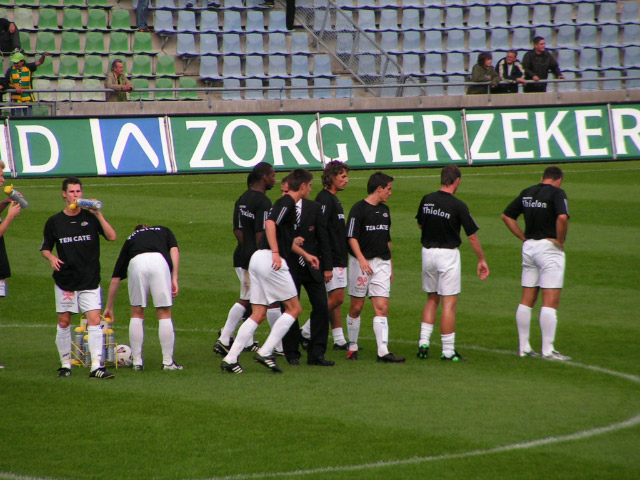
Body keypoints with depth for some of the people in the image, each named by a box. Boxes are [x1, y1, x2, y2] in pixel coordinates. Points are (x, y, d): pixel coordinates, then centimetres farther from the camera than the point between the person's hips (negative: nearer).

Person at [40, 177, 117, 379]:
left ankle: (96, 366, -12)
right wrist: (51, 258, -10)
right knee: (64, 322, 6)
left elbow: (112, 236, -11)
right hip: (64, 281, 1)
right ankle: (65, 364, 19)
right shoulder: (54, 222, 3)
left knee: (94, 320, -10)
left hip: (90, 280, -1)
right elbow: (45, 248, 12)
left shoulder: (90, 217, 0)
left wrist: (99, 215, -19)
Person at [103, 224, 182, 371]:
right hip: (159, 261, -1)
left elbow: (115, 278, 35)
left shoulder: (130, 239, 36)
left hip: (136, 263, 1)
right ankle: (168, 362, 9)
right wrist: (174, 278, 6)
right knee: (164, 314, 8)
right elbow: (174, 250, 12)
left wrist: (109, 307, 42)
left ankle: (137, 362, 15)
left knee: (137, 314, 15)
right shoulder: (163, 231, 36)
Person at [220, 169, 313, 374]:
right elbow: (270, 223, -24)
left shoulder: (286, 203, 23)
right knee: (294, 308, -2)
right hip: (270, 260, -10)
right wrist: (276, 253, -29)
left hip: (258, 258, 10)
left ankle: (230, 359, 0)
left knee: (258, 314, 8)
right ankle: (265, 352, -7)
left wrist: (305, 254, 41)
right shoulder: (287, 203, -7)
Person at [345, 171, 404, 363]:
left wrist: (390, 264, 22)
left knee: (382, 308, -5)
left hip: (382, 263, 6)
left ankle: (383, 352, -11)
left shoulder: (384, 210, 15)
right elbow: (352, 237, -13)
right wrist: (361, 259, -25)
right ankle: (352, 347, 19)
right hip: (362, 262, -5)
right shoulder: (359, 209, -7)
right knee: (356, 308, 4)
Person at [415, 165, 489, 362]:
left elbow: (420, 224, 15)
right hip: (448, 255, -5)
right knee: (449, 303, -1)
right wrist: (481, 260, -1)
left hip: (427, 252, 5)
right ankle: (448, 351, 0)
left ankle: (423, 342, 10)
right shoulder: (458, 205, -15)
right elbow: (472, 236, -10)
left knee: (432, 300, 19)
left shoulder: (426, 200, 0)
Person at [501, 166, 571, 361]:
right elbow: (562, 217, -27)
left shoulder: (527, 193, 11)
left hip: (529, 246, 7)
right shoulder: (557, 193, -10)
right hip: (549, 248, -7)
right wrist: (560, 240, -13)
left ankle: (523, 347, 15)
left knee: (527, 300, 12)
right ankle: (548, 350, -7)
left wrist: (523, 237, 13)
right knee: (550, 302, -5)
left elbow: (506, 215, 17)